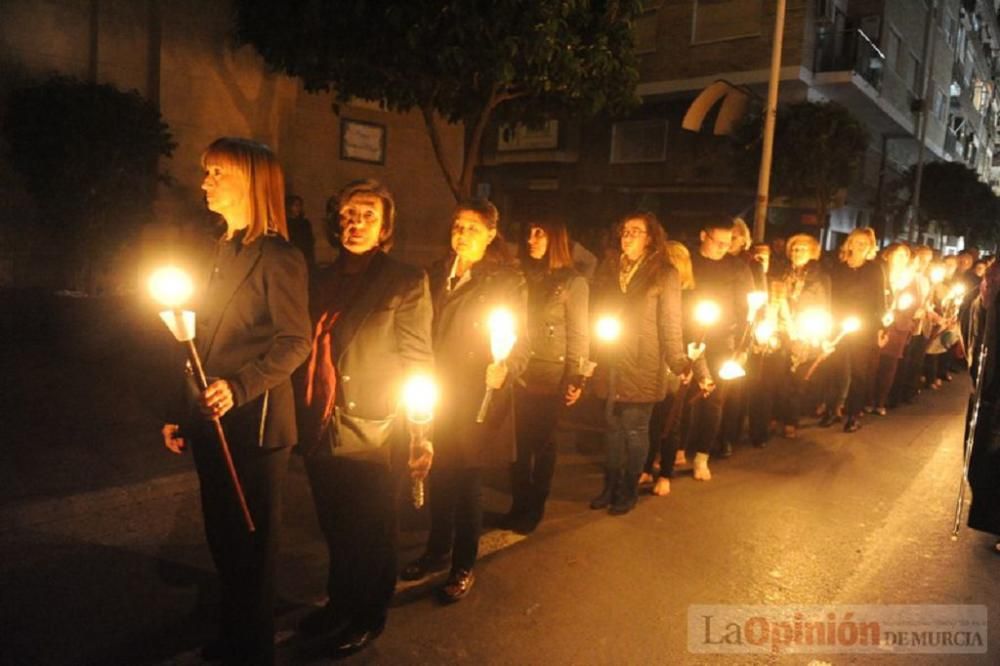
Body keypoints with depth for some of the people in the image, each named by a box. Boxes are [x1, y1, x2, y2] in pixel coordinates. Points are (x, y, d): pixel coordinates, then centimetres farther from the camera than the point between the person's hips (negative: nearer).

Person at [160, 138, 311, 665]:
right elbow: (206, 346, 14)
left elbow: (296, 342, -16)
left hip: (254, 424, -8)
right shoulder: (220, 252, 13)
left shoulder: (277, 256, -11)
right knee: (222, 538, 18)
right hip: (212, 423, 8)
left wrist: (239, 389, -27)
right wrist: (183, 414, 13)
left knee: (251, 543, 7)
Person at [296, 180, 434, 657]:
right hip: (321, 431, 5)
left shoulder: (406, 282, -6)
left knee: (371, 533, 10)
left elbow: (418, 361, -9)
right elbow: (306, 351, 13)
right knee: (335, 528, 18)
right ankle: (340, 605, 40)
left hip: (372, 432, -5)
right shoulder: (322, 279, 11)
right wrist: (304, 419, 8)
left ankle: (369, 618, 31)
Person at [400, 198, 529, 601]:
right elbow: (425, 333, 13)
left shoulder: (507, 280, -6)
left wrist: (505, 369, -27)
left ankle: (463, 566, 23)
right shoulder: (438, 274, 9)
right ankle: (437, 551, 34)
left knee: (467, 482, 5)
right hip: (437, 396, 5)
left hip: (476, 401, -4)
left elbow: (519, 342, -7)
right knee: (438, 477, 14)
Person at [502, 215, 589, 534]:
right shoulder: (524, 277, 9)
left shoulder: (573, 282, -3)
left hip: (551, 376, -3)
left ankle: (534, 509, 21)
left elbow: (579, 334, -5)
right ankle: (519, 504, 20)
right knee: (519, 441, 5)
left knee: (541, 442, 7)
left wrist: (576, 378, -11)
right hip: (520, 373, 3)